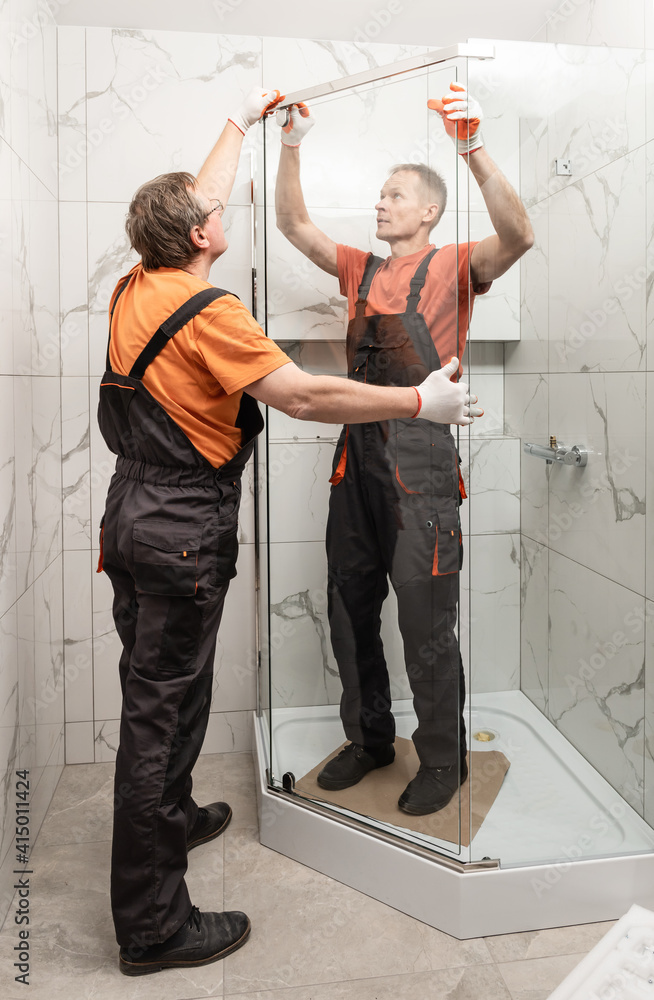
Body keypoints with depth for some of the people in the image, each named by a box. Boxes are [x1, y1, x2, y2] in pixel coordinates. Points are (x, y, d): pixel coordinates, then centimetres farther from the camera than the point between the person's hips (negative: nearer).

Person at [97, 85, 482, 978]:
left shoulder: (136, 287, 7)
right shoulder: (208, 313, -18)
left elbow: (199, 200, 23)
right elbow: (303, 396, -24)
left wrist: (243, 120, 36)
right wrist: (419, 401, -17)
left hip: (132, 512, 9)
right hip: (181, 530, -9)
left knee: (158, 689, 23)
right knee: (161, 708, -3)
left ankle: (170, 819, 45)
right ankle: (152, 925, 11)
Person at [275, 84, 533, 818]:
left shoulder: (451, 268, 0)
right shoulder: (361, 270, 16)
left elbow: (517, 236, -18)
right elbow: (295, 226, 13)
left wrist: (473, 149, -27)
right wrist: (292, 144, 4)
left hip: (420, 458, -6)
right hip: (357, 452, 7)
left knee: (425, 624, 2)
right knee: (350, 611, 15)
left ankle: (443, 761, 22)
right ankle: (369, 739, 35)